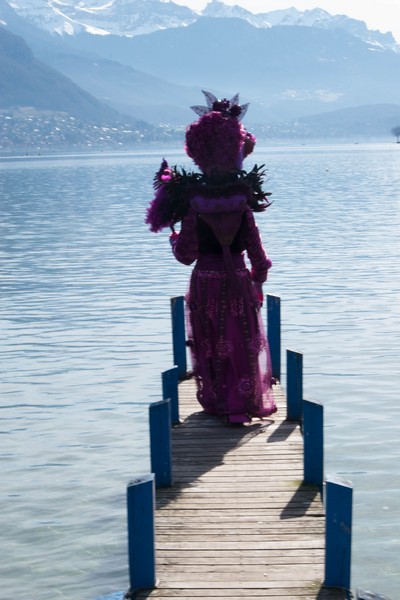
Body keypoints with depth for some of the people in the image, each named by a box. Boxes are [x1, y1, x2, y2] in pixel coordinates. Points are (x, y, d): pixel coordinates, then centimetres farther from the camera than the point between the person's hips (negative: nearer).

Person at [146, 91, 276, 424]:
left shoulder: (192, 199, -11)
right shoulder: (242, 198, -8)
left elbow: (186, 255, -9)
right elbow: (254, 246, -3)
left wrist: (174, 238, 12)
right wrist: (259, 277, 12)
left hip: (205, 282, 0)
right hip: (238, 280, 1)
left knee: (210, 345, 12)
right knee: (241, 342, 11)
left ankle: (216, 402, 21)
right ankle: (241, 405, 13)